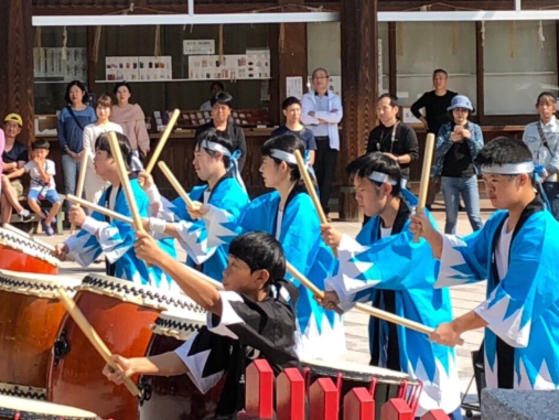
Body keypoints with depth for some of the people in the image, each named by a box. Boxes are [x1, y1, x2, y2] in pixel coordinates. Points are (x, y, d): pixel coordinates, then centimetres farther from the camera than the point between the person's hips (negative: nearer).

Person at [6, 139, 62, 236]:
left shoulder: (50, 163, -5)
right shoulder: (31, 163, -1)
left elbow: (46, 179, -14)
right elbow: (20, 171, -14)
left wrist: (39, 166, -19)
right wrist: (6, 176, -28)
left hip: (49, 188, 0)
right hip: (36, 188, 0)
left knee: (58, 203, -28)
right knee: (31, 200, -36)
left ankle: (47, 222, -3)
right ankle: (44, 217, -6)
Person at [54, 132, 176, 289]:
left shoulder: (134, 191, -20)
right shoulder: (109, 193, 10)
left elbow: (123, 235, -26)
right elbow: (95, 230, 14)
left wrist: (85, 221, -28)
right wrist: (68, 247, -1)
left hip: (145, 271, -10)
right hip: (122, 269, 10)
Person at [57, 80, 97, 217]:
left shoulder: (90, 111, 3)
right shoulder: (65, 112, 5)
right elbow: (60, 134, 4)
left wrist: (85, 151, -10)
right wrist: (69, 151, -7)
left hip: (85, 154, -1)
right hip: (68, 154, 1)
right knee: (70, 187, 2)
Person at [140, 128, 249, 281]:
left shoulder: (231, 195, -18)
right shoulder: (198, 193, 12)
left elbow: (202, 235, -27)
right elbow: (169, 216, 8)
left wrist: (154, 225, -28)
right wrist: (151, 189, -5)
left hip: (222, 278, -8)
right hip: (197, 273, 8)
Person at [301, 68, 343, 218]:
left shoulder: (335, 98, 10)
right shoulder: (307, 98, 7)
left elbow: (337, 117, -9)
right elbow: (304, 118, -11)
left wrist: (316, 114, -11)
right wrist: (326, 118, -10)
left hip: (330, 141, 1)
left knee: (327, 177, 1)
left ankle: (324, 209, 7)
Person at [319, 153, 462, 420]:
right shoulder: (375, 225, 4)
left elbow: (384, 265, -32)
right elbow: (362, 271, 7)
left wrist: (343, 244, -33)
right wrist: (338, 292, -10)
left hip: (420, 329, -8)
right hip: (386, 330, 8)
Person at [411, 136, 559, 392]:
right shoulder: (499, 222, 6)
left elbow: (515, 300, -27)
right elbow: (467, 257, 15)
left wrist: (457, 327, -24)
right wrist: (430, 235, -5)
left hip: (536, 353, -9)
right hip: (504, 347, 9)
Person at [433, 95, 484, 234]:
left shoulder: (475, 128, 5)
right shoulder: (445, 128, 3)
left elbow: (480, 151, -5)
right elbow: (438, 150, -8)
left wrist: (469, 137, -23)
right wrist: (451, 139, -27)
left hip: (469, 178, 0)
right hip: (449, 178, 0)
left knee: (475, 216, -3)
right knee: (451, 217, 4)